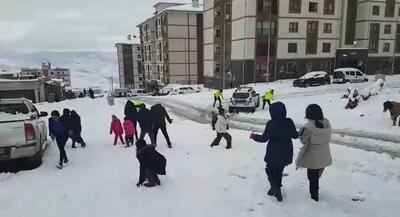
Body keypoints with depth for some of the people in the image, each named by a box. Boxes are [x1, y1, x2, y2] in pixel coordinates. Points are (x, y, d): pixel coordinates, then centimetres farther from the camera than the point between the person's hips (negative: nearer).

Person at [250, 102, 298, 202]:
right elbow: (295, 135, 1)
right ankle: (277, 189, 28)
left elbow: (264, 138, -13)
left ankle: (275, 188, -1)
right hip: (286, 153, 4)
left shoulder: (271, 123, -18)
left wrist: (254, 136, 4)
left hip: (274, 153, -4)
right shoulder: (289, 122, -8)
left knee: (270, 170, 16)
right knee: (279, 171, 20)